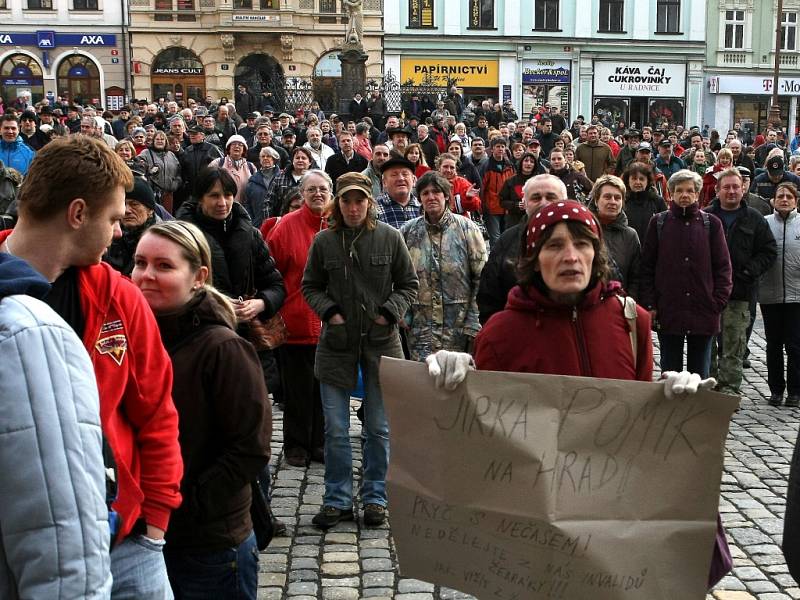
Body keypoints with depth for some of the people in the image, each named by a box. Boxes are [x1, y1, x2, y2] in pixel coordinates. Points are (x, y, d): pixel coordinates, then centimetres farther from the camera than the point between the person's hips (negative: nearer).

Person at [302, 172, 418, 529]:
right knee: (335, 429, 5)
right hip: (337, 343, 1)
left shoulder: (390, 238, -3)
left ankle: (375, 497, 24)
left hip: (381, 341, 0)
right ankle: (337, 500, 18)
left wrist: (389, 313, -9)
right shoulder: (323, 241, -1)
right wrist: (329, 312, -7)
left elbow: (409, 284, 5)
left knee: (379, 428, 10)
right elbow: (310, 286, 9)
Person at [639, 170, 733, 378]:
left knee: (700, 375, 9)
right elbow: (646, 267, 3)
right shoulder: (658, 222, 5)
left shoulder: (711, 223, 5)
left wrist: (719, 301, -5)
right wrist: (649, 304, -4)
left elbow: (723, 266, 5)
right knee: (670, 371, 8)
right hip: (668, 312, 0)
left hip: (704, 313, 0)